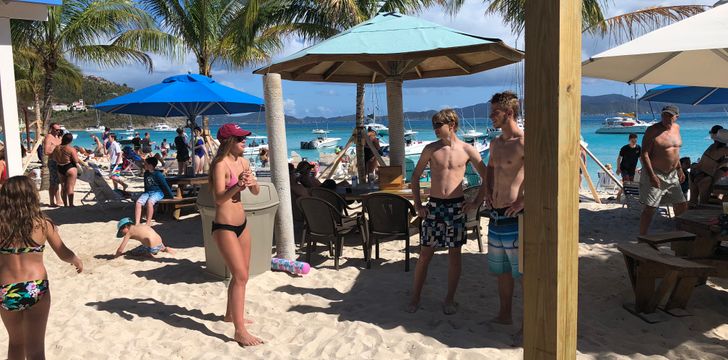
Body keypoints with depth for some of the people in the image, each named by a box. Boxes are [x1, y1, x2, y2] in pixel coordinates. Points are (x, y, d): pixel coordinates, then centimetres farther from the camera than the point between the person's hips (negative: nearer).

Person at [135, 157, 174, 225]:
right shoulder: (146, 173, 13)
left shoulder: (158, 174, -9)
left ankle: (148, 222, -27)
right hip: (147, 192, 6)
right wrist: (145, 194, 33)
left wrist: (171, 196, -5)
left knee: (149, 202, -37)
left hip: (158, 192, -6)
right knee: (138, 202, -23)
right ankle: (137, 223, -27)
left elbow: (165, 186, -7)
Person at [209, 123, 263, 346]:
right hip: (224, 227, -8)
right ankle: (240, 331, -4)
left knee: (241, 274, 18)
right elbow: (219, 198, -24)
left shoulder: (243, 162, 7)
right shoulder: (221, 164, -16)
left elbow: (256, 193, 8)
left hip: (242, 224, 8)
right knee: (240, 277, -10)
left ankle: (231, 314, 37)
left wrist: (252, 183, -13)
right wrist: (237, 186, -39)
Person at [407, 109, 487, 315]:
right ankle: (415, 298, 16)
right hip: (434, 206, 1)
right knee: (425, 254, 4)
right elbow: (415, 176, 10)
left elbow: (487, 178, 5)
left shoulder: (467, 150, -1)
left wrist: (477, 202, -1)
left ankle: (450, 300, 19)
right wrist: (418, 205, 4)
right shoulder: (430, 149, 2)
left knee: (454, 254, 6)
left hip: (456, 206, -1)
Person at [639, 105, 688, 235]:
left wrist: (679, 169, 19)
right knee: (649, 208, -8)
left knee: (682, 206, 11)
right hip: (655, 174, -7)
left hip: (672, 175, 7)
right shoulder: (653, 130, -12)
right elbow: (644, 153, -17)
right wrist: (651, 175, -24)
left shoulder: (676, 128, 10)